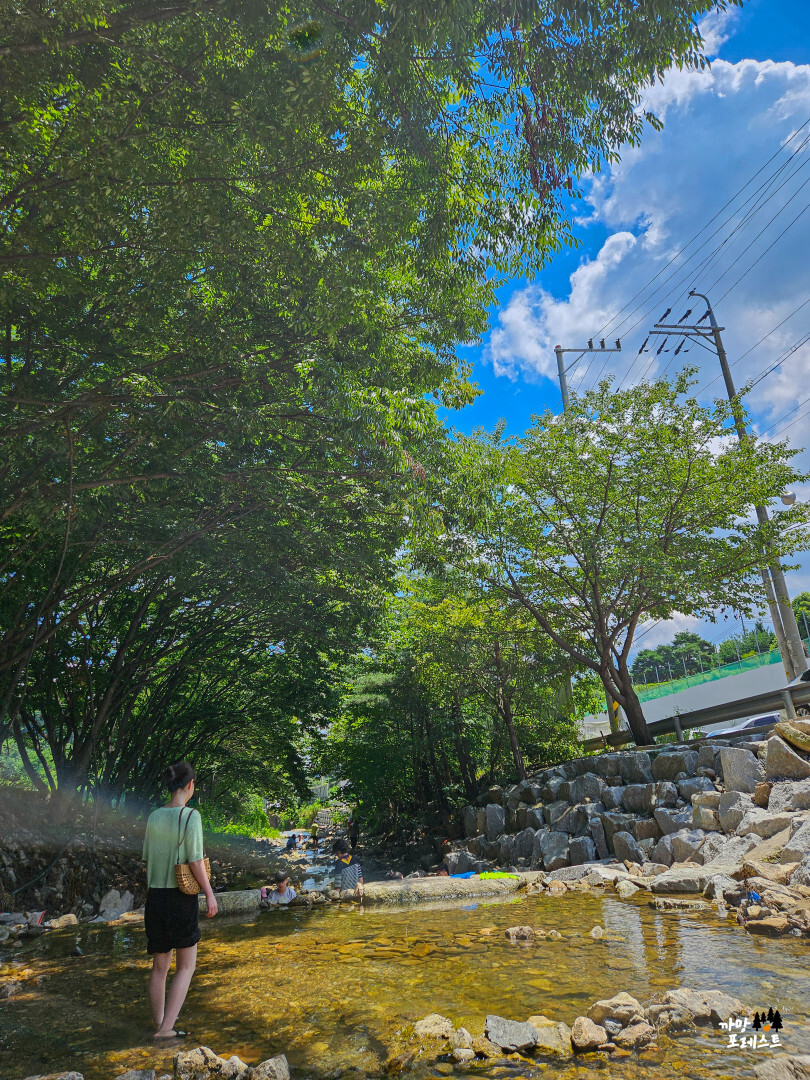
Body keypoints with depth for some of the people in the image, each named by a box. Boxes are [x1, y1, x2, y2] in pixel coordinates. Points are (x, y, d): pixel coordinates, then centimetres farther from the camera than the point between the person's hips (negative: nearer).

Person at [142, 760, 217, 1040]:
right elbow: (195, 860, -16)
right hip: (181, 897, -6)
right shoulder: (190, 816, -14)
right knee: (186, 966, 10)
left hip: (155, 896, 6)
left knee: (159, 966, 18)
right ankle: (166, 1027, 5)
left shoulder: (154, 817, 3)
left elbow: (147, 858, 9)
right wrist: (209, 893, -8)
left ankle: (159, 1025, 28)